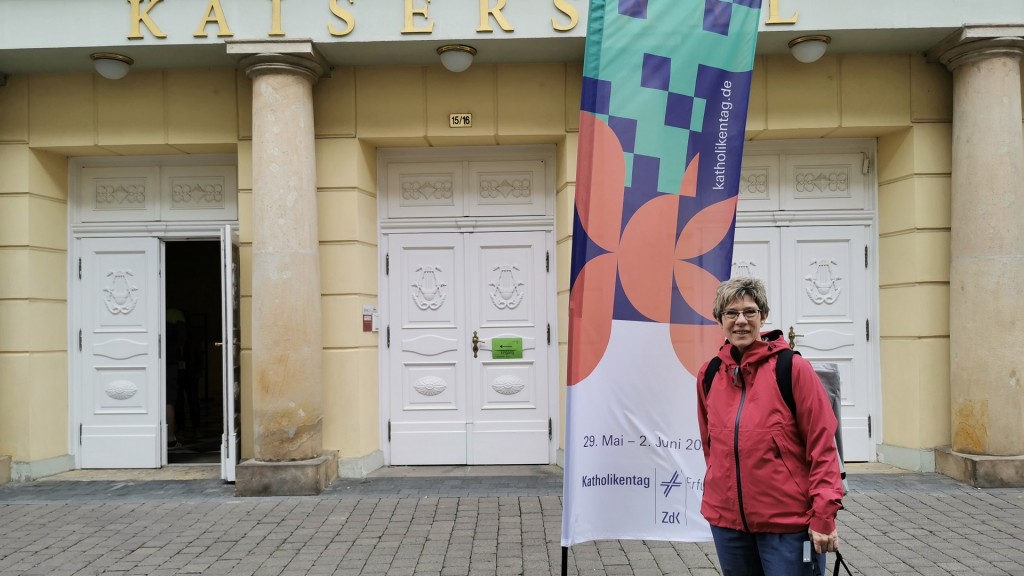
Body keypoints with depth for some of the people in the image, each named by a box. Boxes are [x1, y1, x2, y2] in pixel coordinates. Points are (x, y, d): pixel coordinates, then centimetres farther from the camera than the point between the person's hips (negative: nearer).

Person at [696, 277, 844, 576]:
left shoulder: (792, 368, -9)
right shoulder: (708, 375, 3)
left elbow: (822, 444, -10)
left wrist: (823, 516, -13)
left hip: (789, 522, -4)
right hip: (726, 519, 4)